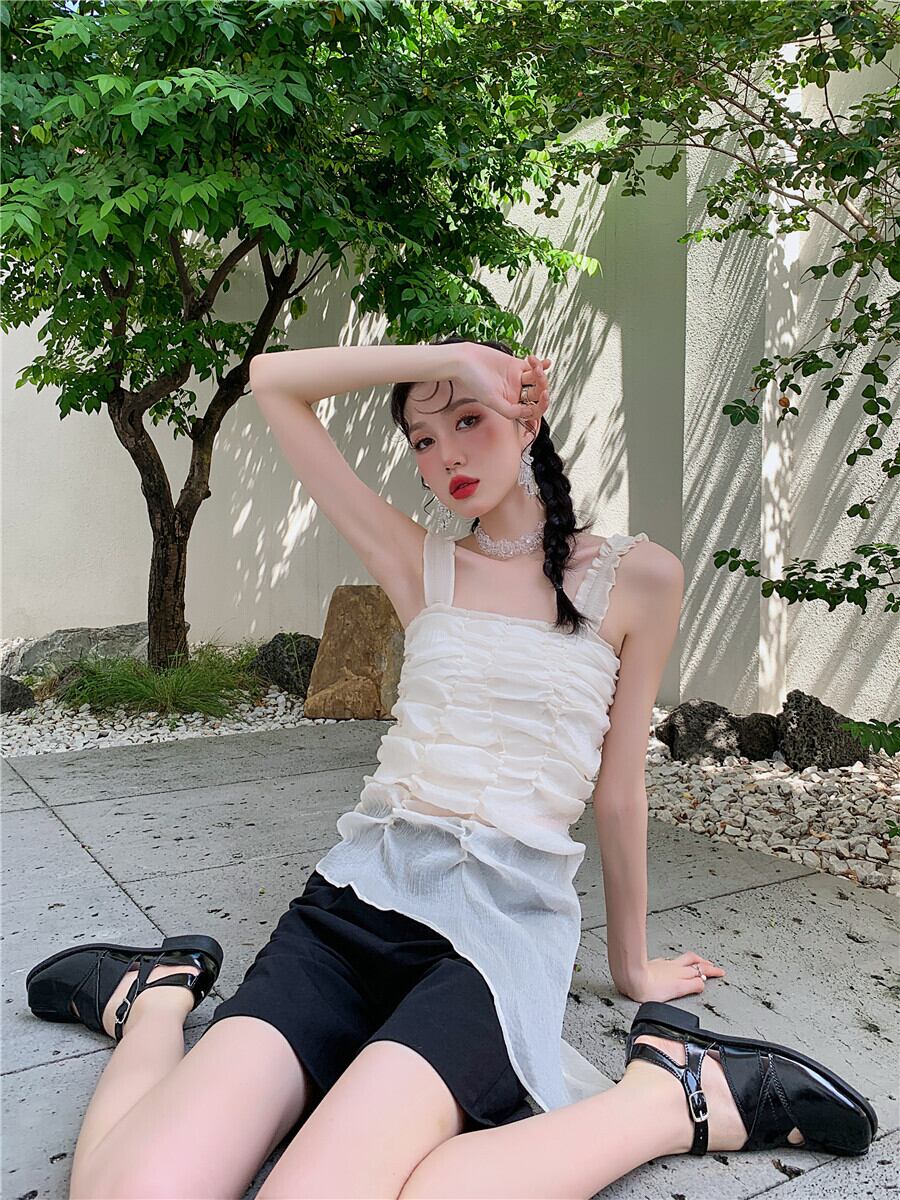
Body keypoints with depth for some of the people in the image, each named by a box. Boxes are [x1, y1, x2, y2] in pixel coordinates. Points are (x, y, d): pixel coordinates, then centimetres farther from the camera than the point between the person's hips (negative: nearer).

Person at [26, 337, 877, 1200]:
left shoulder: (636, 578, 4)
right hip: (359, 893, 2)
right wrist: (455, 354, 4)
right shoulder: (419, 565, 10)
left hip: (503, 918, -2)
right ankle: (157, 1000, 12)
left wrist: (631, 963, 17)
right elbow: (272, 382, 9)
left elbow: (617, 792, 9)